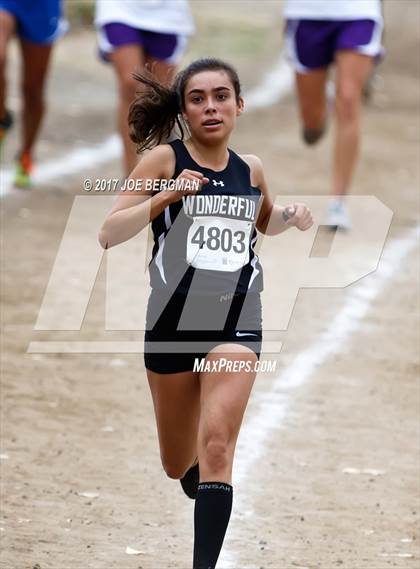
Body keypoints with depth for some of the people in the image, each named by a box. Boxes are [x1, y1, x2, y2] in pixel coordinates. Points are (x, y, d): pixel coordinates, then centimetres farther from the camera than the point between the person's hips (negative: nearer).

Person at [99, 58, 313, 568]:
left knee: (216, 447, -19)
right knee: (179, 465, 14)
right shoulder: (164, 160, -4)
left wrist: (291, 216, 7)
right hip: (173, 320, -1)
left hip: (236, 322, 1)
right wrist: (166, 196, -23)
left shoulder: (250, 169, 7)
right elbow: (109, 234, -11)